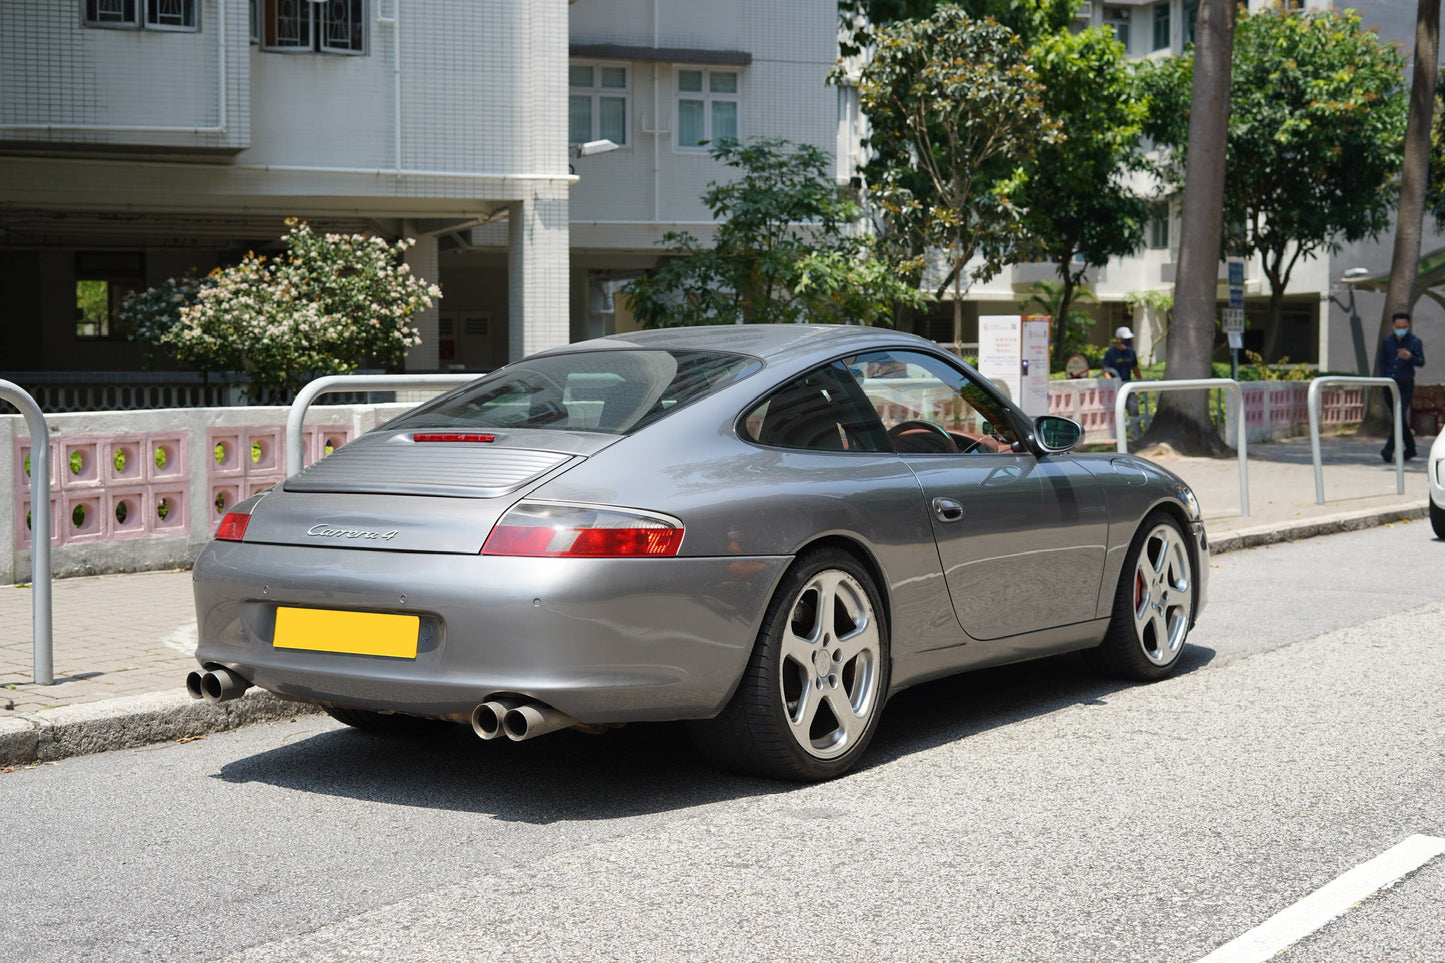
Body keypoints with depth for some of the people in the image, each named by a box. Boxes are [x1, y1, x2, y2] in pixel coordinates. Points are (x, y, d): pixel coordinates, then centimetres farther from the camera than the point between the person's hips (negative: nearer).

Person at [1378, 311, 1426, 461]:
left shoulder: (1415, 342, -3)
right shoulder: (1387, 340, 7)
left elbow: (1421, 362, -13)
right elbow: (1382, 361, 14)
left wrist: (1410, 357, -34)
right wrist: (1383, 379, 3)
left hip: (1405, 385, -4)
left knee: (1398, 417, -14)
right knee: (1399, 418, 11)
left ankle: (1388, 451, -21)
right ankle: (1410, 448, 25)